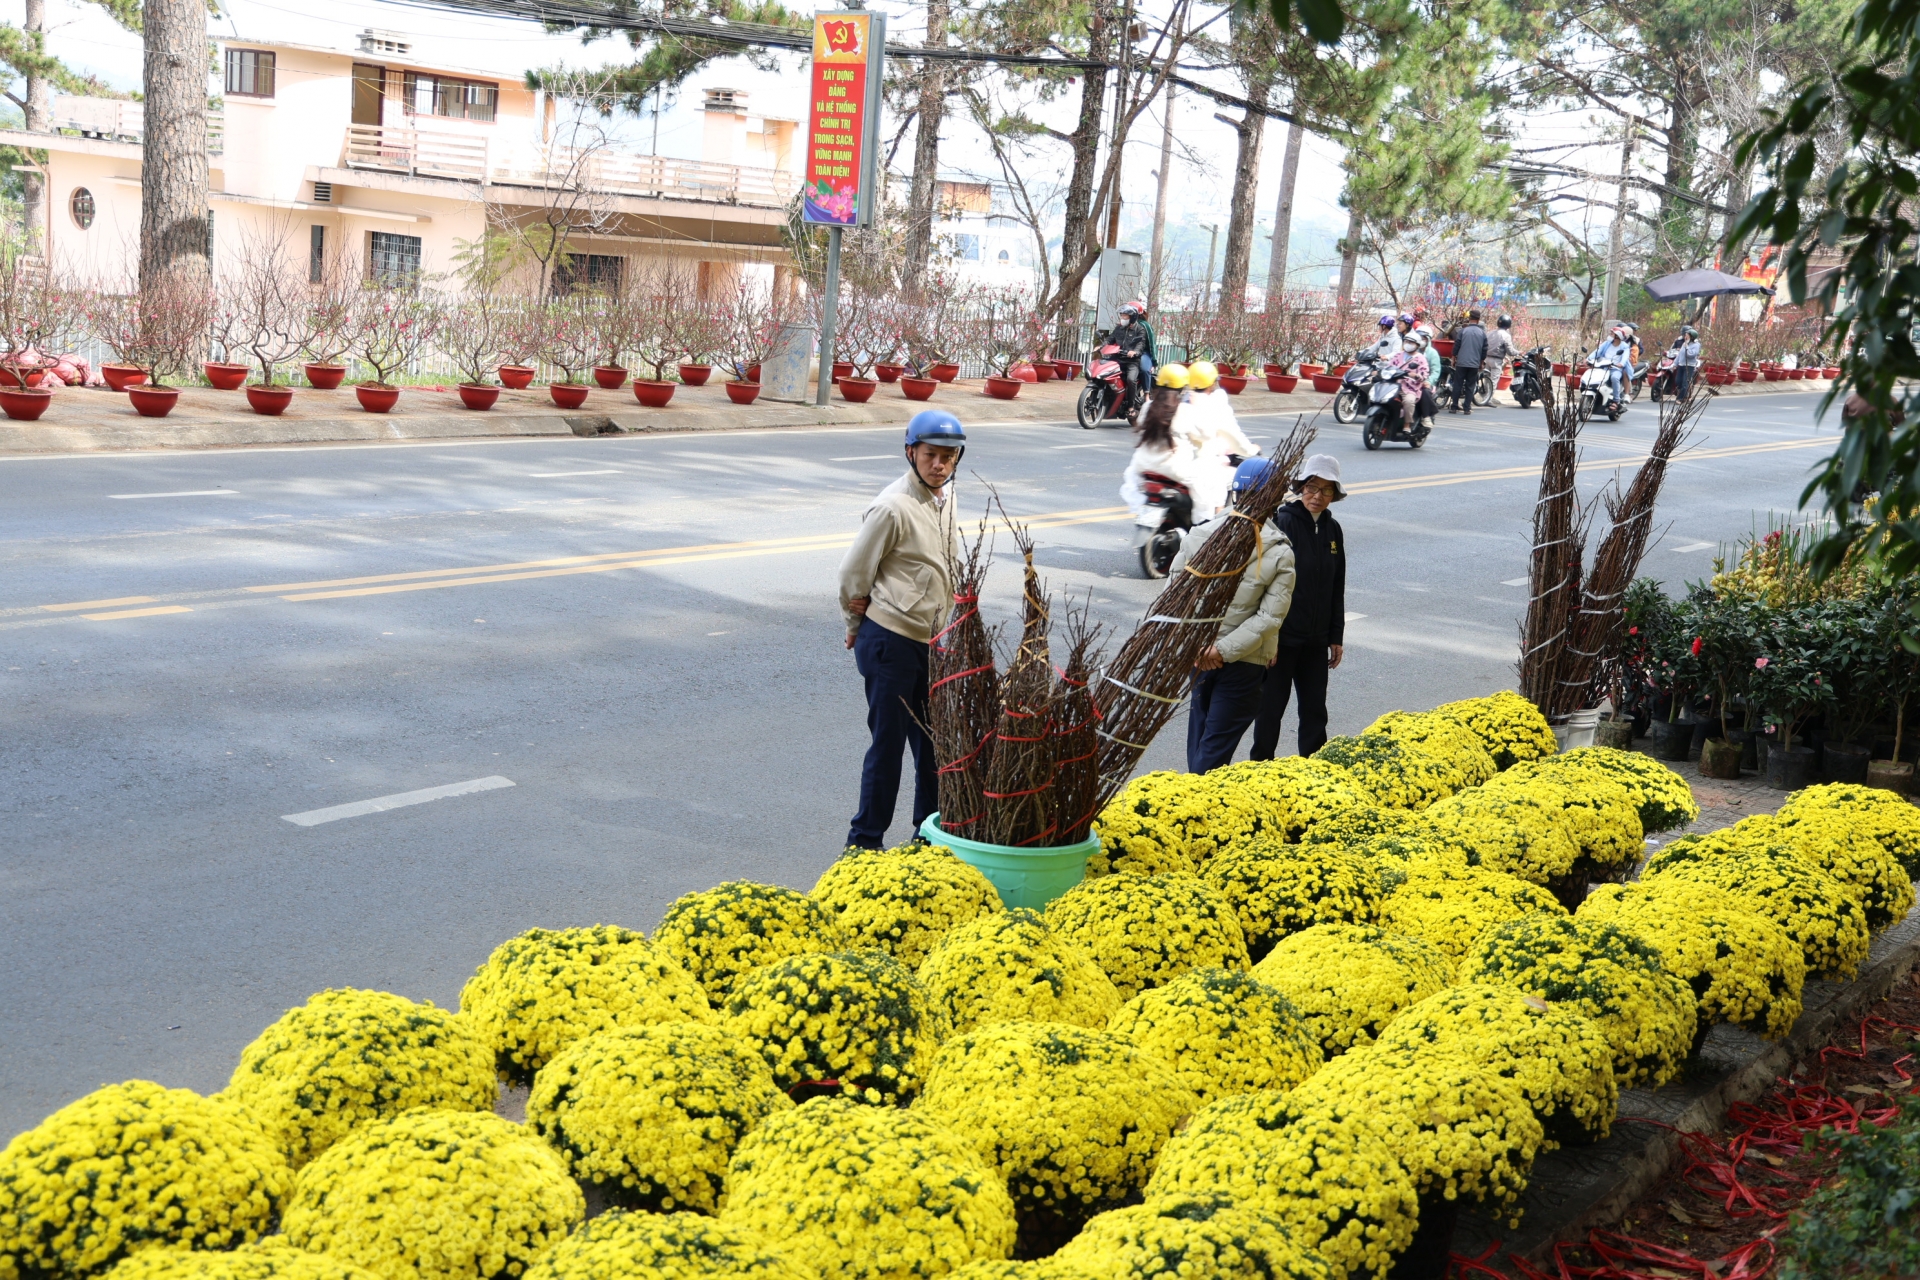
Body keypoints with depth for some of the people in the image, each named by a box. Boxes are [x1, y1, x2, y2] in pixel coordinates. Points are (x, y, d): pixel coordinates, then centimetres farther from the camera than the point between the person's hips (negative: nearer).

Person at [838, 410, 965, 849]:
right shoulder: (894, 507, -17)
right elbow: (853, 573, -11)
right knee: (888, 743, -2)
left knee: (934, 739, 15)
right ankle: (865, 840, 9)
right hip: (890, 643, -8)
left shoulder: (945, 501, 8)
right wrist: (857, 626, 2)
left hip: (932, 642, 8)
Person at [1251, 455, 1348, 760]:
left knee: (1315, 709, 11)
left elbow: (1336, 589, 15)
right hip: (1282, 639, -6)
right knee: (1271, 706, 4)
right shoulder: (1282, 523, -13)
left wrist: (1336, 637, 13)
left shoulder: (1332, 530, 7)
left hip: (1316, 641, 6)